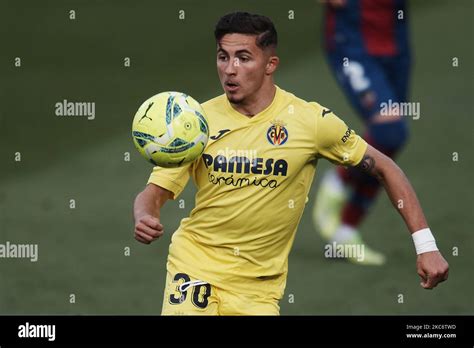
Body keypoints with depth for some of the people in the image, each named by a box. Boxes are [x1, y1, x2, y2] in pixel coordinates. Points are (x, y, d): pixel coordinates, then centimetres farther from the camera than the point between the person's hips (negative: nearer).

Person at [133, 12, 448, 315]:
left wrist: (425, 245, -4)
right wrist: (145, 219, -28)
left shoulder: (310, 120, -8)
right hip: (195, 266, 0)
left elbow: (384, 168, 1)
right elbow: (155, 192, -4)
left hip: (259, 287, 0)